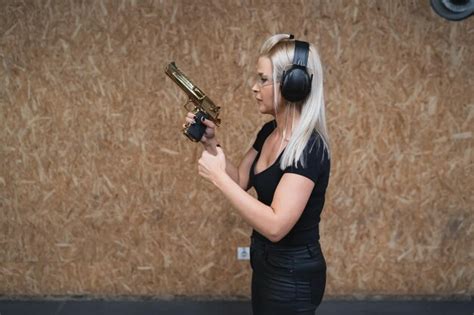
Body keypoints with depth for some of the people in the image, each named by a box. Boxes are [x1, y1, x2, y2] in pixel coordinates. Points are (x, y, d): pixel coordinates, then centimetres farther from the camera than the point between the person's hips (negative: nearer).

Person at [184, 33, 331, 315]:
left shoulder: (309, 148, -26)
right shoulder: (269, 132, 1)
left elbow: (275, 226, -33)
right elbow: (240, 181, 11)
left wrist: (217, 176, -27)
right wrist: (211, 144, -5)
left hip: (293, 274, -8)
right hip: (266, 262, 8)